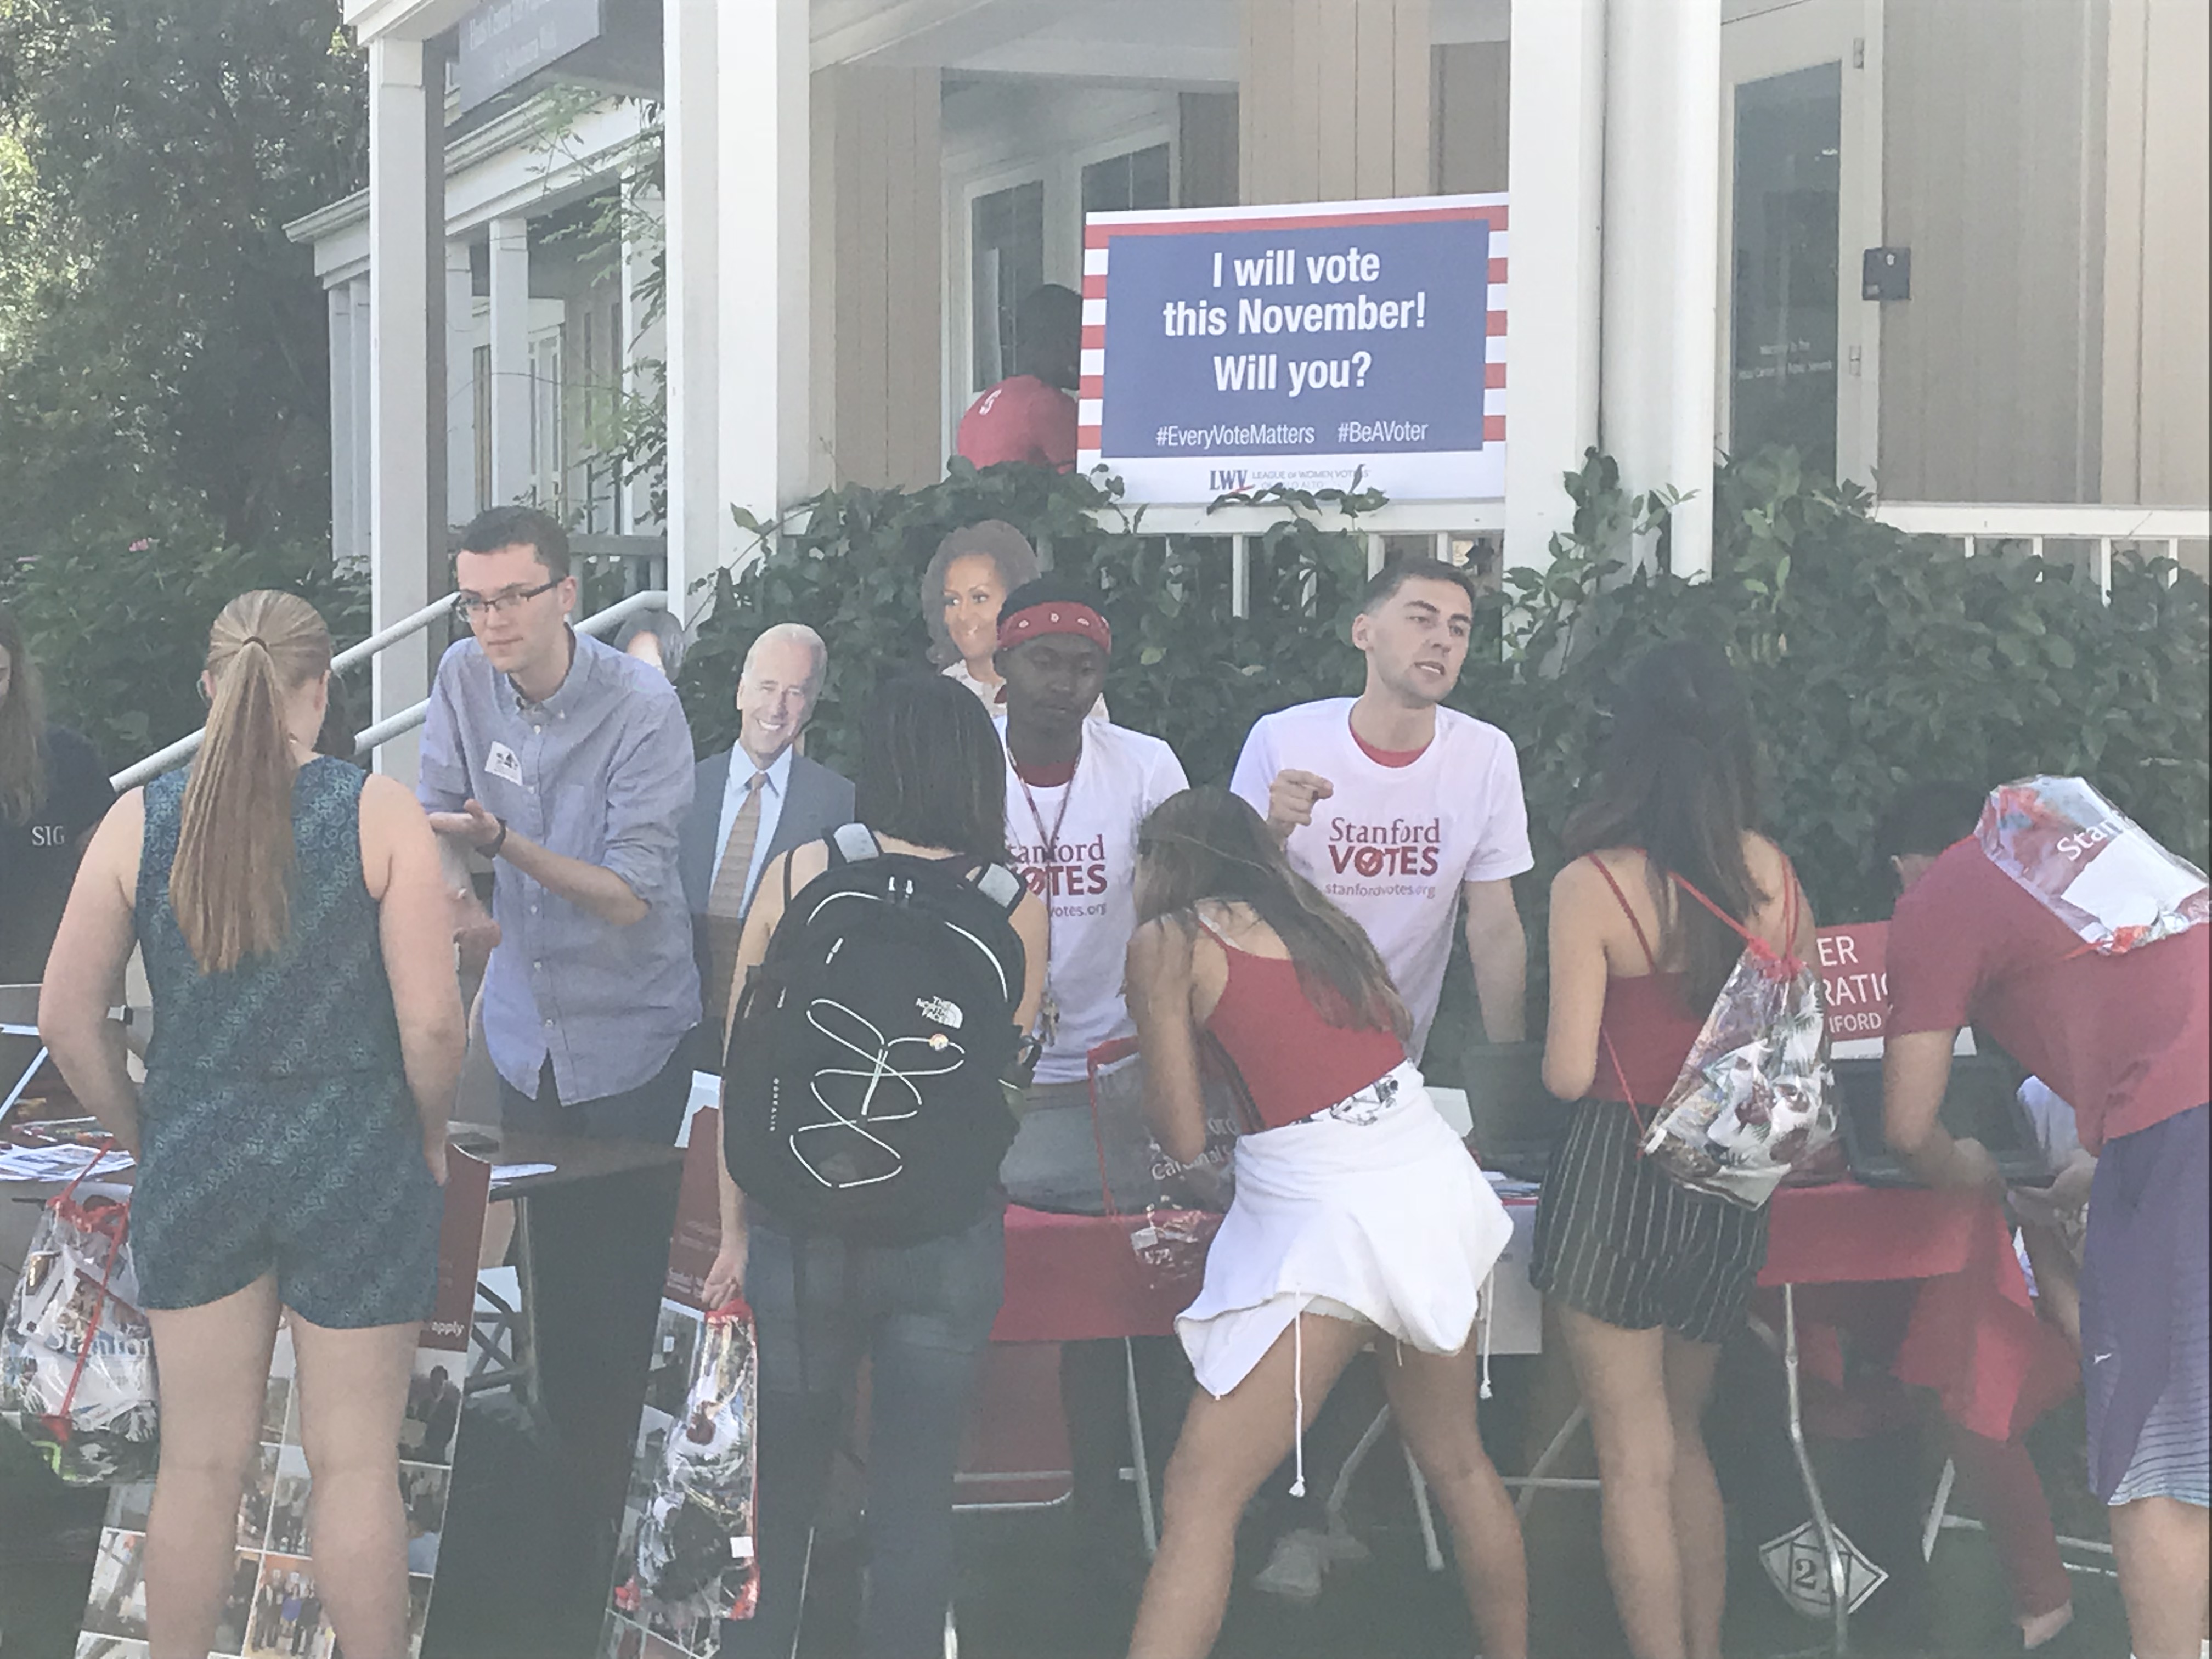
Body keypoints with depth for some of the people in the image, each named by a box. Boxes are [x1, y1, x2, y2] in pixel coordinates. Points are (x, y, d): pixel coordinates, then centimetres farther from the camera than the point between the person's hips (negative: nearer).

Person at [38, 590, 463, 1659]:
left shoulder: (138, 822, -3)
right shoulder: (382, 817, -10)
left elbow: (68, 1020, -1)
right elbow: (431, 1021, -14)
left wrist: (144, 1135, 14)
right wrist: (429, 1135, 4)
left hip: (193, 1161, 2)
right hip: (356, 1159, -2)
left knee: (199, 1463, 15)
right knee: (356, 1463, 9)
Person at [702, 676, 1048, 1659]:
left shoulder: (795, 876, -4)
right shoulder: (1014, 904, -5)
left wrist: (734, 1229, 8)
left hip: (804, 1224, 0)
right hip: (946, 1237, 0)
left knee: (779, 1493, 15)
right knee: (915, 1502, 9)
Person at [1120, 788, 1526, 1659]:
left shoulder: (1165, 943, -2)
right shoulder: (1316, 918, 15)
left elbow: (1182, 1137, -2)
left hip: (1326, 1220, -7)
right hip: (1438, 1189, 7)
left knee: (1201, 1495, -5)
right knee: (1457, 1462, 23)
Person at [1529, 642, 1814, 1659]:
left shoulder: (1592, 885, -15)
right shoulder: (1774, 872, -2)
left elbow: (1569, 1074, -16)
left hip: (1618, 1179, -5)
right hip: (1735, 1184, 5)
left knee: (1634, 1459, 5)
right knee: (1682, 1433, 22)